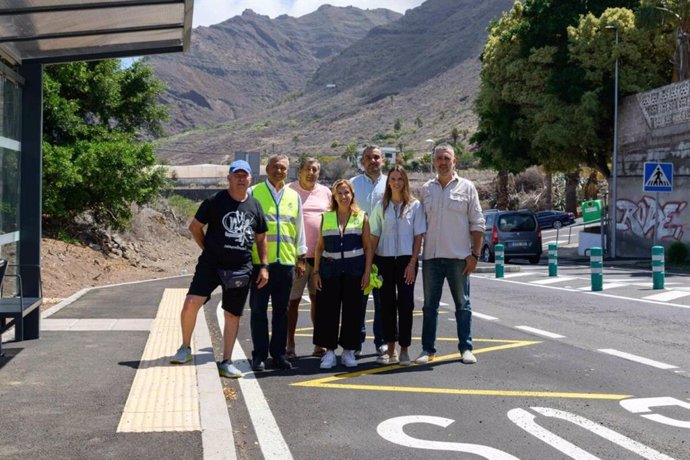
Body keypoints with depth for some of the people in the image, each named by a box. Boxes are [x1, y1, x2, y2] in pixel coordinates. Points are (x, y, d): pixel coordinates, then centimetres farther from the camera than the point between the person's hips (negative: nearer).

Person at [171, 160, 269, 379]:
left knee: (233, 315, 7)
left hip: (241, 269, 3)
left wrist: (263, 266, 10)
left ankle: (227, 362, 18)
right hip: (211, 264, -3)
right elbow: (194, 226, 6)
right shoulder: (215, 201, -2)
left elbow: (261, 238, 16)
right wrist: (207, 249, 3)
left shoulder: (255, 206, 9)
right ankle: (185, 348, 4)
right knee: (191, 302, -18)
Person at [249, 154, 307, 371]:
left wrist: (300, 257, 15)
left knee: (281, 309, 8)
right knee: (259, 309, 1)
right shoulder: (254, 193, 3)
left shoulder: (294, 197, 14)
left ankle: (278, 354, 16)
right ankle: (259, 355, 8)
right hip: (260, 261, -3)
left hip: (286, 261, 3)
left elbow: (299, 229, 19)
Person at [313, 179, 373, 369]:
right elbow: (319, 246, 9)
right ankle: (329, 351, 8)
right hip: (330, 269, 1)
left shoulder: (361, 217, 5)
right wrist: (316, 271, 2)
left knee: (352, 310, 2)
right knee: (327, 310, -2)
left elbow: (368, 247, 4)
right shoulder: (326, 217, 8)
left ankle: (348, 351, 13)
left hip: (354, 270, -1)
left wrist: (367, 272, -4)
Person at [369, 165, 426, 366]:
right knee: (387, 304, 4)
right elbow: (374, 236, 8)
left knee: (405, 304, -1)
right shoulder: (381, 206, 8)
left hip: (406, 260, -2)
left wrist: (412, 263, -8)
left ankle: (404, 350, 6)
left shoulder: (415, 205, 1)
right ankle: (390, 349, 11)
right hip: (384, 259, 2)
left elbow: (418, 236, -1)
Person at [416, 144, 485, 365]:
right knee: (430, 305, 7)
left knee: (462, 305, 5)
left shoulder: (467, 187, 2)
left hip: (458, 256, -2)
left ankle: (466, 348, 12)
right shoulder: (426, 189, 9)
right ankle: (428, 349, 14)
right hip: (431, 256, 3)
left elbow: (477, 224, 1)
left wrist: (474, 254, -6)